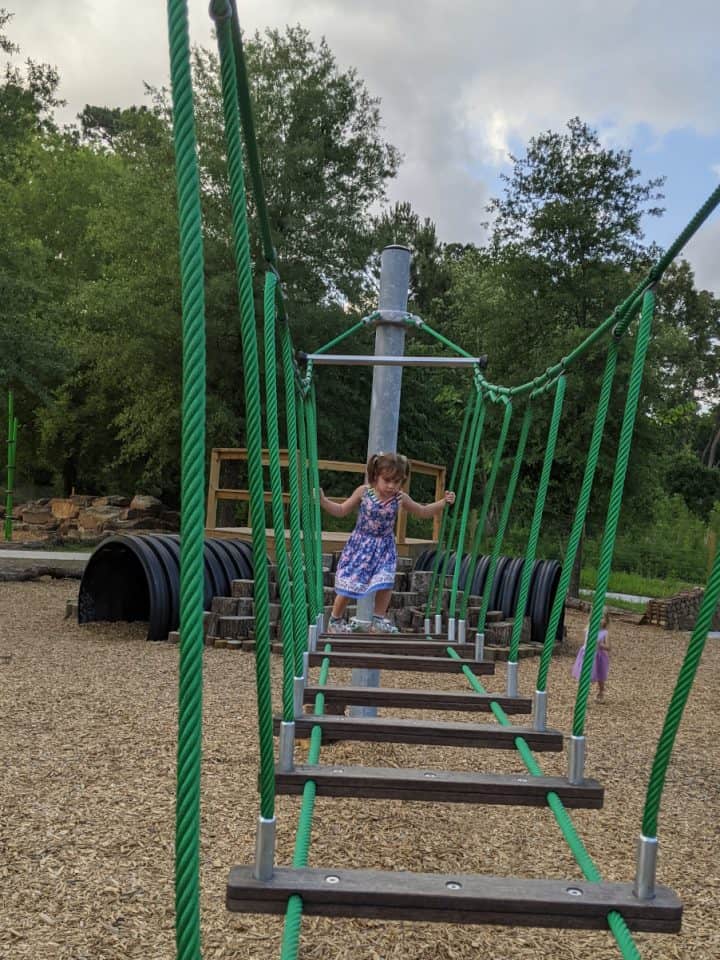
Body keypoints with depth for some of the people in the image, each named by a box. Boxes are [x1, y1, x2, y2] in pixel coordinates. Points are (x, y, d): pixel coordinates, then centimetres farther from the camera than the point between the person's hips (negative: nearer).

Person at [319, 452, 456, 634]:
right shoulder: (363, 492, -13)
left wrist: (444, 502, -4)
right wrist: (323, 501, -18)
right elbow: (341, 511, -4)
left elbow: (423, 511, 7)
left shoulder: (400, 498, -7)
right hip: (360, 545, -2)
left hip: (384, 547, 2)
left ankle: (378, 620, 11)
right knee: (348, 585, -1)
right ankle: (335, 621, 19)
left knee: (385, 584, -9)